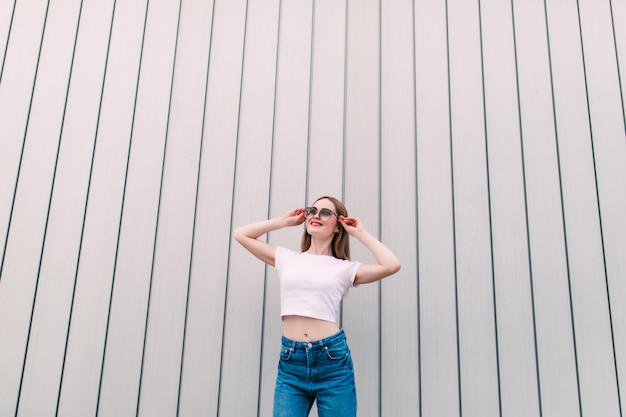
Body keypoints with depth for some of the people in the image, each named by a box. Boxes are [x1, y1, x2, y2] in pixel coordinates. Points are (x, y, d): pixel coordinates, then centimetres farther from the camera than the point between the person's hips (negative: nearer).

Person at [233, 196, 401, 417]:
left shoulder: (345, 268, 5)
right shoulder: (287, 258, 12)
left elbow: (392, 265, -8)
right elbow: (241, 234, 17)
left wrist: (360, 233, 3)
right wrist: (284, 221, 15)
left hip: (332, 358, -1)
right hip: (291, 360, 2)